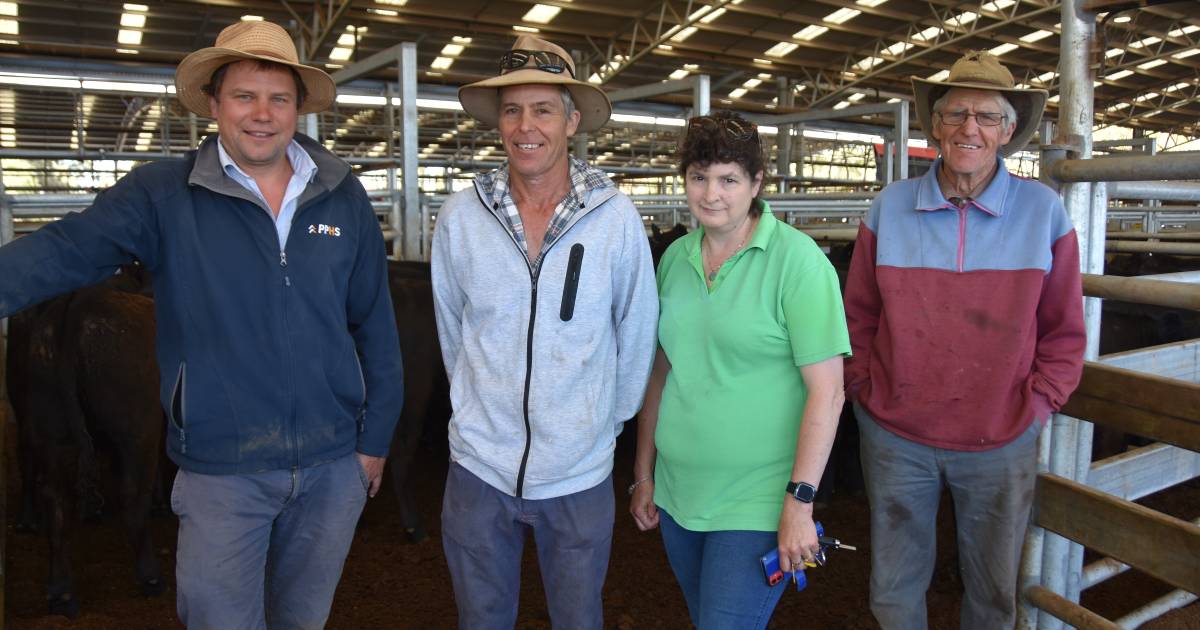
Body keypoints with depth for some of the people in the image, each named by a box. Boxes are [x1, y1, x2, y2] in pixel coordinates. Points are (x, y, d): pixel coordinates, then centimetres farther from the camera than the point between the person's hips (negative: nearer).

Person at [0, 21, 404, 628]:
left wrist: (375, 438, 6)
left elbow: (374, 325, 5)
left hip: (333, 464, 3)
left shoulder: (343, 198, 2)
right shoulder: (162, 194, -4)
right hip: (220, 470, -2)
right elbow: (67, 249, -17)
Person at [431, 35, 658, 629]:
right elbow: (452, 330, 6)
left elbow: (636, 330, -1)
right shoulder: (459, 216, -7)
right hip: (479, 466, 1)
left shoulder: (615, 216, -10)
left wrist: (610, 419, 7)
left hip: (581, 473, -1)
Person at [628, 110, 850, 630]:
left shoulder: (795, 259, -12)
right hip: (677, 493, 6)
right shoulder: (675, 258, 4)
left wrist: (800, 501, -17)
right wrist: (644, 474, 12)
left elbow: (827, 391, -15)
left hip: (756, 504, -6)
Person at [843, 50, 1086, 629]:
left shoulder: (1044, 211, -4)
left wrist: (1036, 405, -6)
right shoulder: (890, 207, -2)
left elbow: (1063, 331, 2)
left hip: (1002, 445, 0)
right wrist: (865, 392, -1)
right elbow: (859, 316, 5)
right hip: (894, 437, 1)